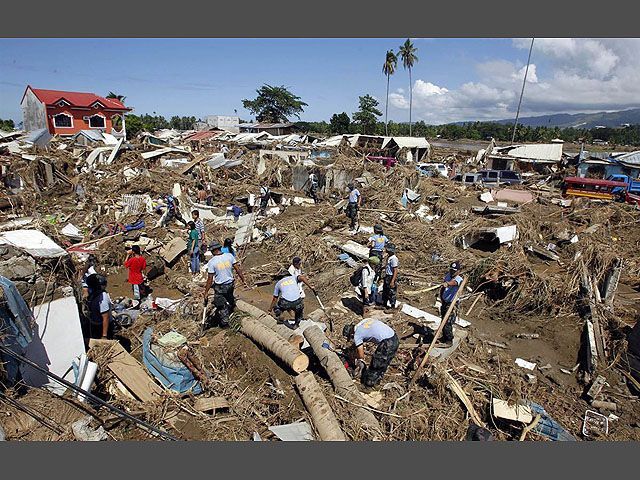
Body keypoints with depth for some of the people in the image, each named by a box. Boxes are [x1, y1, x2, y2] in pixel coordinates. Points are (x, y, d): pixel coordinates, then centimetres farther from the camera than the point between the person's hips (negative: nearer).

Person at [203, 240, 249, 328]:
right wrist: (244, 280, 6)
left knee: (221, 306, 12)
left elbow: (210, 279, -13)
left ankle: (225, 323, 22)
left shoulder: (212, 262, -16)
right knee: (230, 300, 30)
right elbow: (238, 269, -4)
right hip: (230, 284, 4)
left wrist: (206, 292, -5)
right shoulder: (229, 256, -7)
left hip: (219, 287, -4)